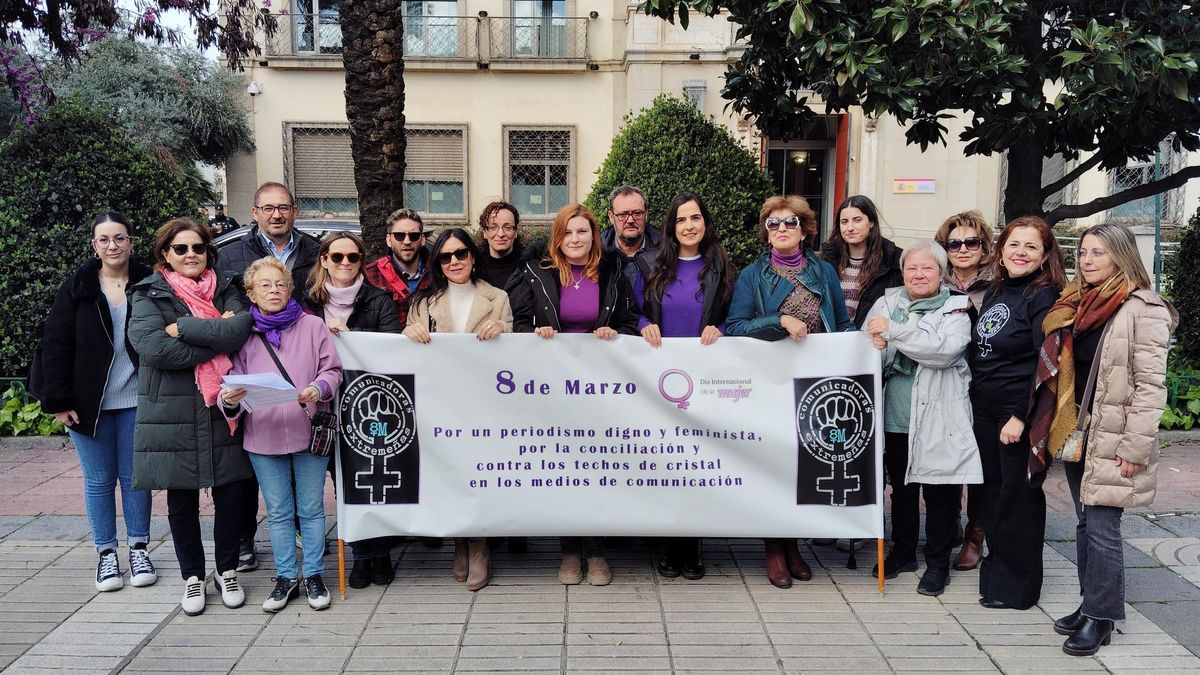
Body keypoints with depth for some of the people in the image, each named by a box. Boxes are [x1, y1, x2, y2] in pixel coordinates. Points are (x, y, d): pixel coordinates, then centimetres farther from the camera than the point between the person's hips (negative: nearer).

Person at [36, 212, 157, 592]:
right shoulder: (77, 288, -1)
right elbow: (56, 346, -1)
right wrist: (58, 401, -7)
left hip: (136, 402, 0)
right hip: (89, 403, 0)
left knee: (135, 476, 9)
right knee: (99, 481, 8)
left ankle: (139, 549, 22)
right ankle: (106, 554, 20)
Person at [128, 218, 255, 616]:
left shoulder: (225, 289, 8)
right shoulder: (149, 295, 2)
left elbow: (241, 329, -13)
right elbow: (154, 348, -15)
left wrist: (183, 328, -15)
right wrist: (217, 338, -13)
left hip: (223, 409, 1)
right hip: (172, 414, -1)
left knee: (232, 494, 5)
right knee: (182, 501, 8)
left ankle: (227, 572, 24)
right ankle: (192, 577, 26)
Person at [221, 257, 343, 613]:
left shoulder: (312, 326, 2)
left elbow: (332, 370, 2)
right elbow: (235, 380, 7)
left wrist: (319, 389, -18)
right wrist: (229, 399, -15)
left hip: (309, 432, -1)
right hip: (263, 436, 2)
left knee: (311, 509, 7)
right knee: (278, 512, 11)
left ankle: (313, 575, 20)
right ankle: (285, 577, 23)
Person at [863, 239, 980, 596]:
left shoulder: (955, 310, -2)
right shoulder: (886, 303, 8)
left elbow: (943, 349, -20)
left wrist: (892, 330, -21)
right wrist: (875, 347, -21)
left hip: (937, 419, -3)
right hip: (895, 416, 3)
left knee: (939, 493, 5)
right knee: (901, 487, 16)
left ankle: (937, 563, 20)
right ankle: (902, 552, 33)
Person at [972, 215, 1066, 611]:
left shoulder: (1045, 297, -12)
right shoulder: (995, 291, 11)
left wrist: (1022, 416, -21)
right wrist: (975, 397, 14)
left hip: (1020, 414, -7)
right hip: (985, 410, 7)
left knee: (1018, 496, 3)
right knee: (992, 489, 15)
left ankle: (1017, 585, 16)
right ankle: (996, 567, 31)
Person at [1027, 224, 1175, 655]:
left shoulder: (1143, 310, -11)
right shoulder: (1076, 305, 12)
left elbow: (1151, 385, -15)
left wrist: (1135, 448, -18)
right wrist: (1062, 429, 14)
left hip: (1112, 439, -7)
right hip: (1075, 433, 7)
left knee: (1102, 529, -3)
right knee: (1085, 524, 14)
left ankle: (1099, 618, 9)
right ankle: (1091, 604, 26)